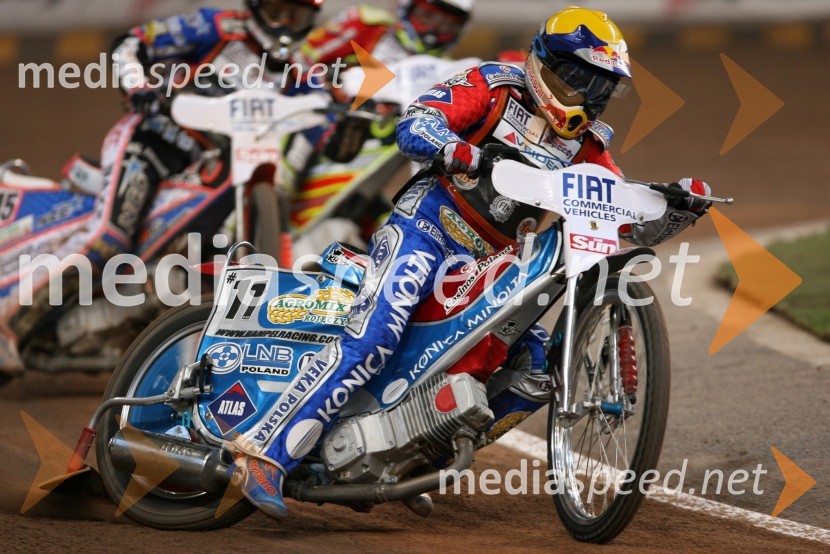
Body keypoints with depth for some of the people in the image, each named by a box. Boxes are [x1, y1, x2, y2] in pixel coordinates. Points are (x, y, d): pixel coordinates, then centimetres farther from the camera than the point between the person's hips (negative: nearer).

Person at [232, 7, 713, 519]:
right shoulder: (494, 87, -4)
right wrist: (474, 155, -35)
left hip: (491, 264, 7)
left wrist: (680, 206, -11)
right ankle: (268, 456, -27)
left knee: (539, 371, -2)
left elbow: (631, 226, 10)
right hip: (427, 227, -7)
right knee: (371, 341, -25)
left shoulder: (587, 142, 11)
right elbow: (414, 127, -17)